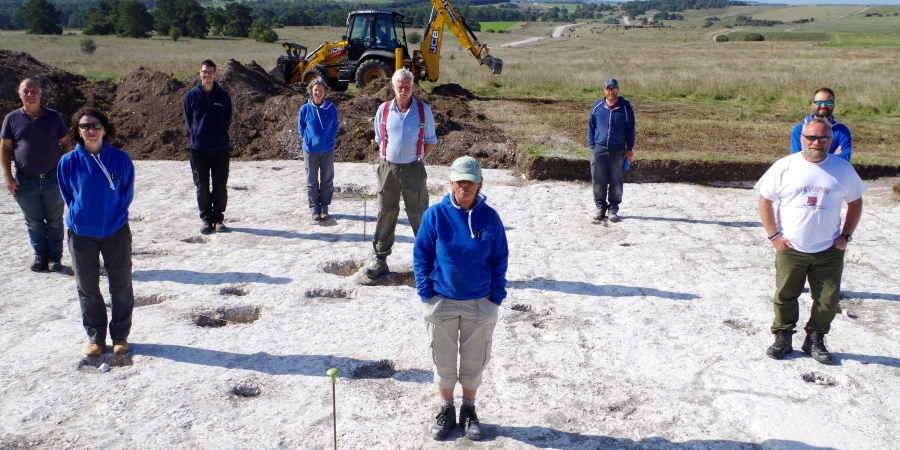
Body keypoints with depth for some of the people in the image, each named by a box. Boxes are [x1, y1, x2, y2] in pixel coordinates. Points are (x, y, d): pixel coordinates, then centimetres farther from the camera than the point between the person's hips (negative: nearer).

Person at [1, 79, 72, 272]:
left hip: (53, 179, 0)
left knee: (55, 220, 6)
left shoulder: (53, 116, 3)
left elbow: (66, 143, 7)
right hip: (25, 181, 1)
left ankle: (55, 256, 17)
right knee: (33, 222, 9)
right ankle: (40, 256, 22)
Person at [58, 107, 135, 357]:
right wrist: (81, 215, 7)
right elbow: (68, 195, 9)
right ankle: (95, 337, 24)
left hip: (115, 230, -1)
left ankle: (120, 335, 22)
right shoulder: (68, 162, -6)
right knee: (87, 287, 9)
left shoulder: (120, 159, -7)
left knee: (121, 285, 7)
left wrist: (114, 214, 3)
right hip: (81, 233, 1)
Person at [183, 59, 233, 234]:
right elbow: (188, 119, 12)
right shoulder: (191, 95, 3)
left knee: (220, 185, 3)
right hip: (198, 148, 0)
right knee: (202, 186, 3)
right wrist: (197, 136, 7)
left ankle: (219, 218, 14)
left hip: (221, 148, 0)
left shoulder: (224, 95, 4)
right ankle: (206, 220, 12)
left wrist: (220, 136, 7)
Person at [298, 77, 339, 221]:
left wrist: (329, 139, 5)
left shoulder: (331, 108, -3)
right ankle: (314, 209, 16)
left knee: (327, 181, 6)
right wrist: (308, 141, 5)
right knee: (312, 181, 6)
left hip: (327, 150, 0)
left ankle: (324, 208, 18)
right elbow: (301, 128, 9)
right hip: (310, 150, 0)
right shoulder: (305, 109, -5)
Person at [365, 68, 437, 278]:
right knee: (386, 213, 6)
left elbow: (431, 141, 7)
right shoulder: (384, 110, 5)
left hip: (413, 169, -2)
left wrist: (417, 159, 2)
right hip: (388, 167, 2)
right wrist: (389, 157, 7)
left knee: (418, 214, 2)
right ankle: (380, 259, 15)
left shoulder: (423, 110, 0)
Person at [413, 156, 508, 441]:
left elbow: (500, 259, 1)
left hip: (480, 303, 1)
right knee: (443, 361, 11)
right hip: (441, 302, 0)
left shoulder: (490, 217, -6)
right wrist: (426, 294, -5)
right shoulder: (435, 215, -9)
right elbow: (421, 256, -2)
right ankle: (446, 411, 31)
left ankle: (469, 411, 33)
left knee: (474, 361, 13)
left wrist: (497, 297, -2)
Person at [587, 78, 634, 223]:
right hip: (599, 150, 1)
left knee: (616, 182, 4)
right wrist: (592, 146, 5)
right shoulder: (597, 106, 4)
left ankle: (613, 209, 15)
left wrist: (629, 149, 3)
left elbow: (630, 128, 6)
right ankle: (600, 208, 16)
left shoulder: (625, 106, 1)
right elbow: (591, 127, 13)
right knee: (598, 181, 3)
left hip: (618, 151, -1)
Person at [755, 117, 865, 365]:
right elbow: (764, 200, 2)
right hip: (790, 249, -1)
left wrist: (845, 236, 4)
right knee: (784, 296, 6)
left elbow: (855, 203, 12)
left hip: (829, 250, 1)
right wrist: (774, 235, -4)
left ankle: (815, 340, 23)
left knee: (828, 300, 4)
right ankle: (782, 338, 23)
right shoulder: (784, 166, -4)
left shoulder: (843, 169, 1)